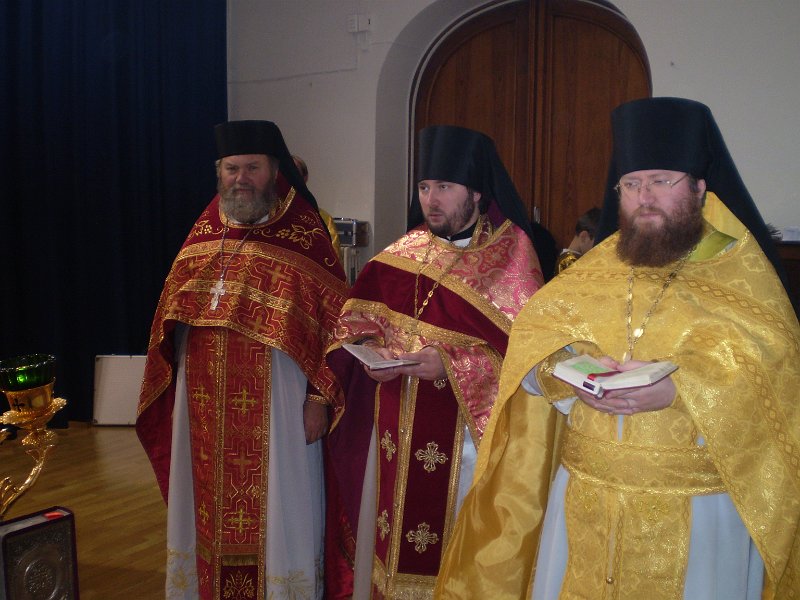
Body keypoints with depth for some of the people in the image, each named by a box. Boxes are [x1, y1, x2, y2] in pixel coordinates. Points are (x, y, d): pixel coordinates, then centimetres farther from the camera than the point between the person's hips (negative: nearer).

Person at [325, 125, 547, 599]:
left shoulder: (511, 253, -6)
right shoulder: (402, 254, 8)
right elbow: (356, 322, 13)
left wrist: (451, 364, -22)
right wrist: (370, 353, -8)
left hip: (466, 437, -4)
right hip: (397, 435, 5)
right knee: (392, 550, 14)